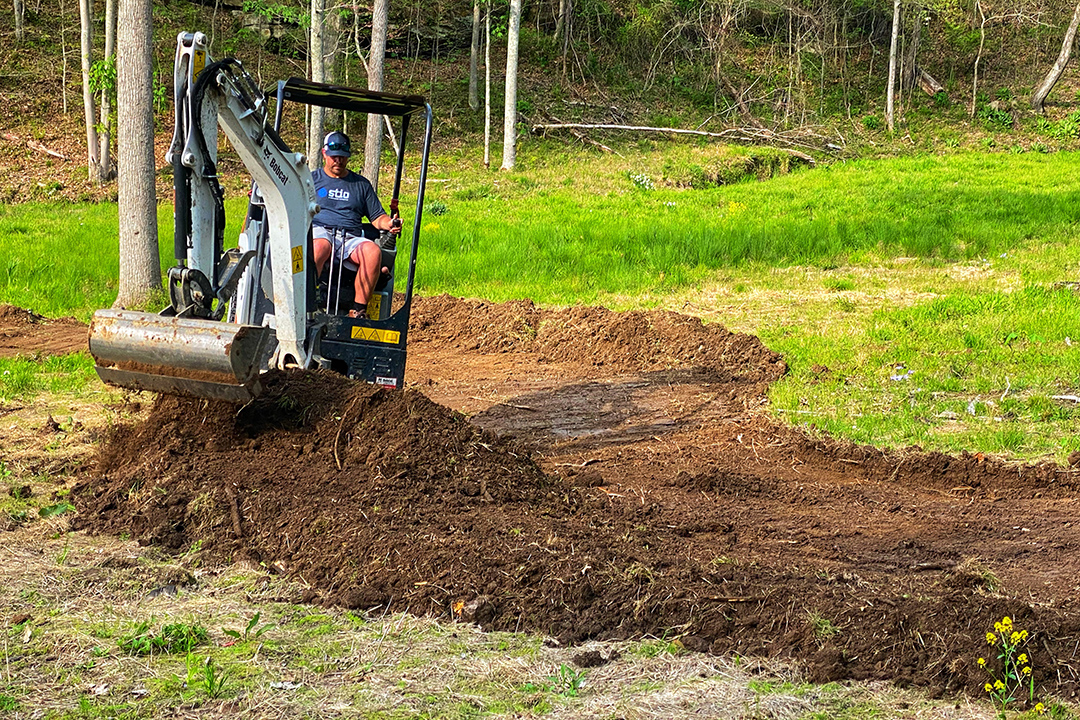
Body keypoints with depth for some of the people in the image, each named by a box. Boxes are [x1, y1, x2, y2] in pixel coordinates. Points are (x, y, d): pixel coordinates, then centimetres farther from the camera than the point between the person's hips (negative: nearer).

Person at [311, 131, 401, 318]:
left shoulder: (362, 184, 26)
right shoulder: (311, 179, 21)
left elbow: (377, 217, 23)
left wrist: (389, 224, 0)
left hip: (350, 238, 2)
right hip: (318, 232, -2)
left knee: (373, 251, -33)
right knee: (319, 246, -41)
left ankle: (358, 310, -33)